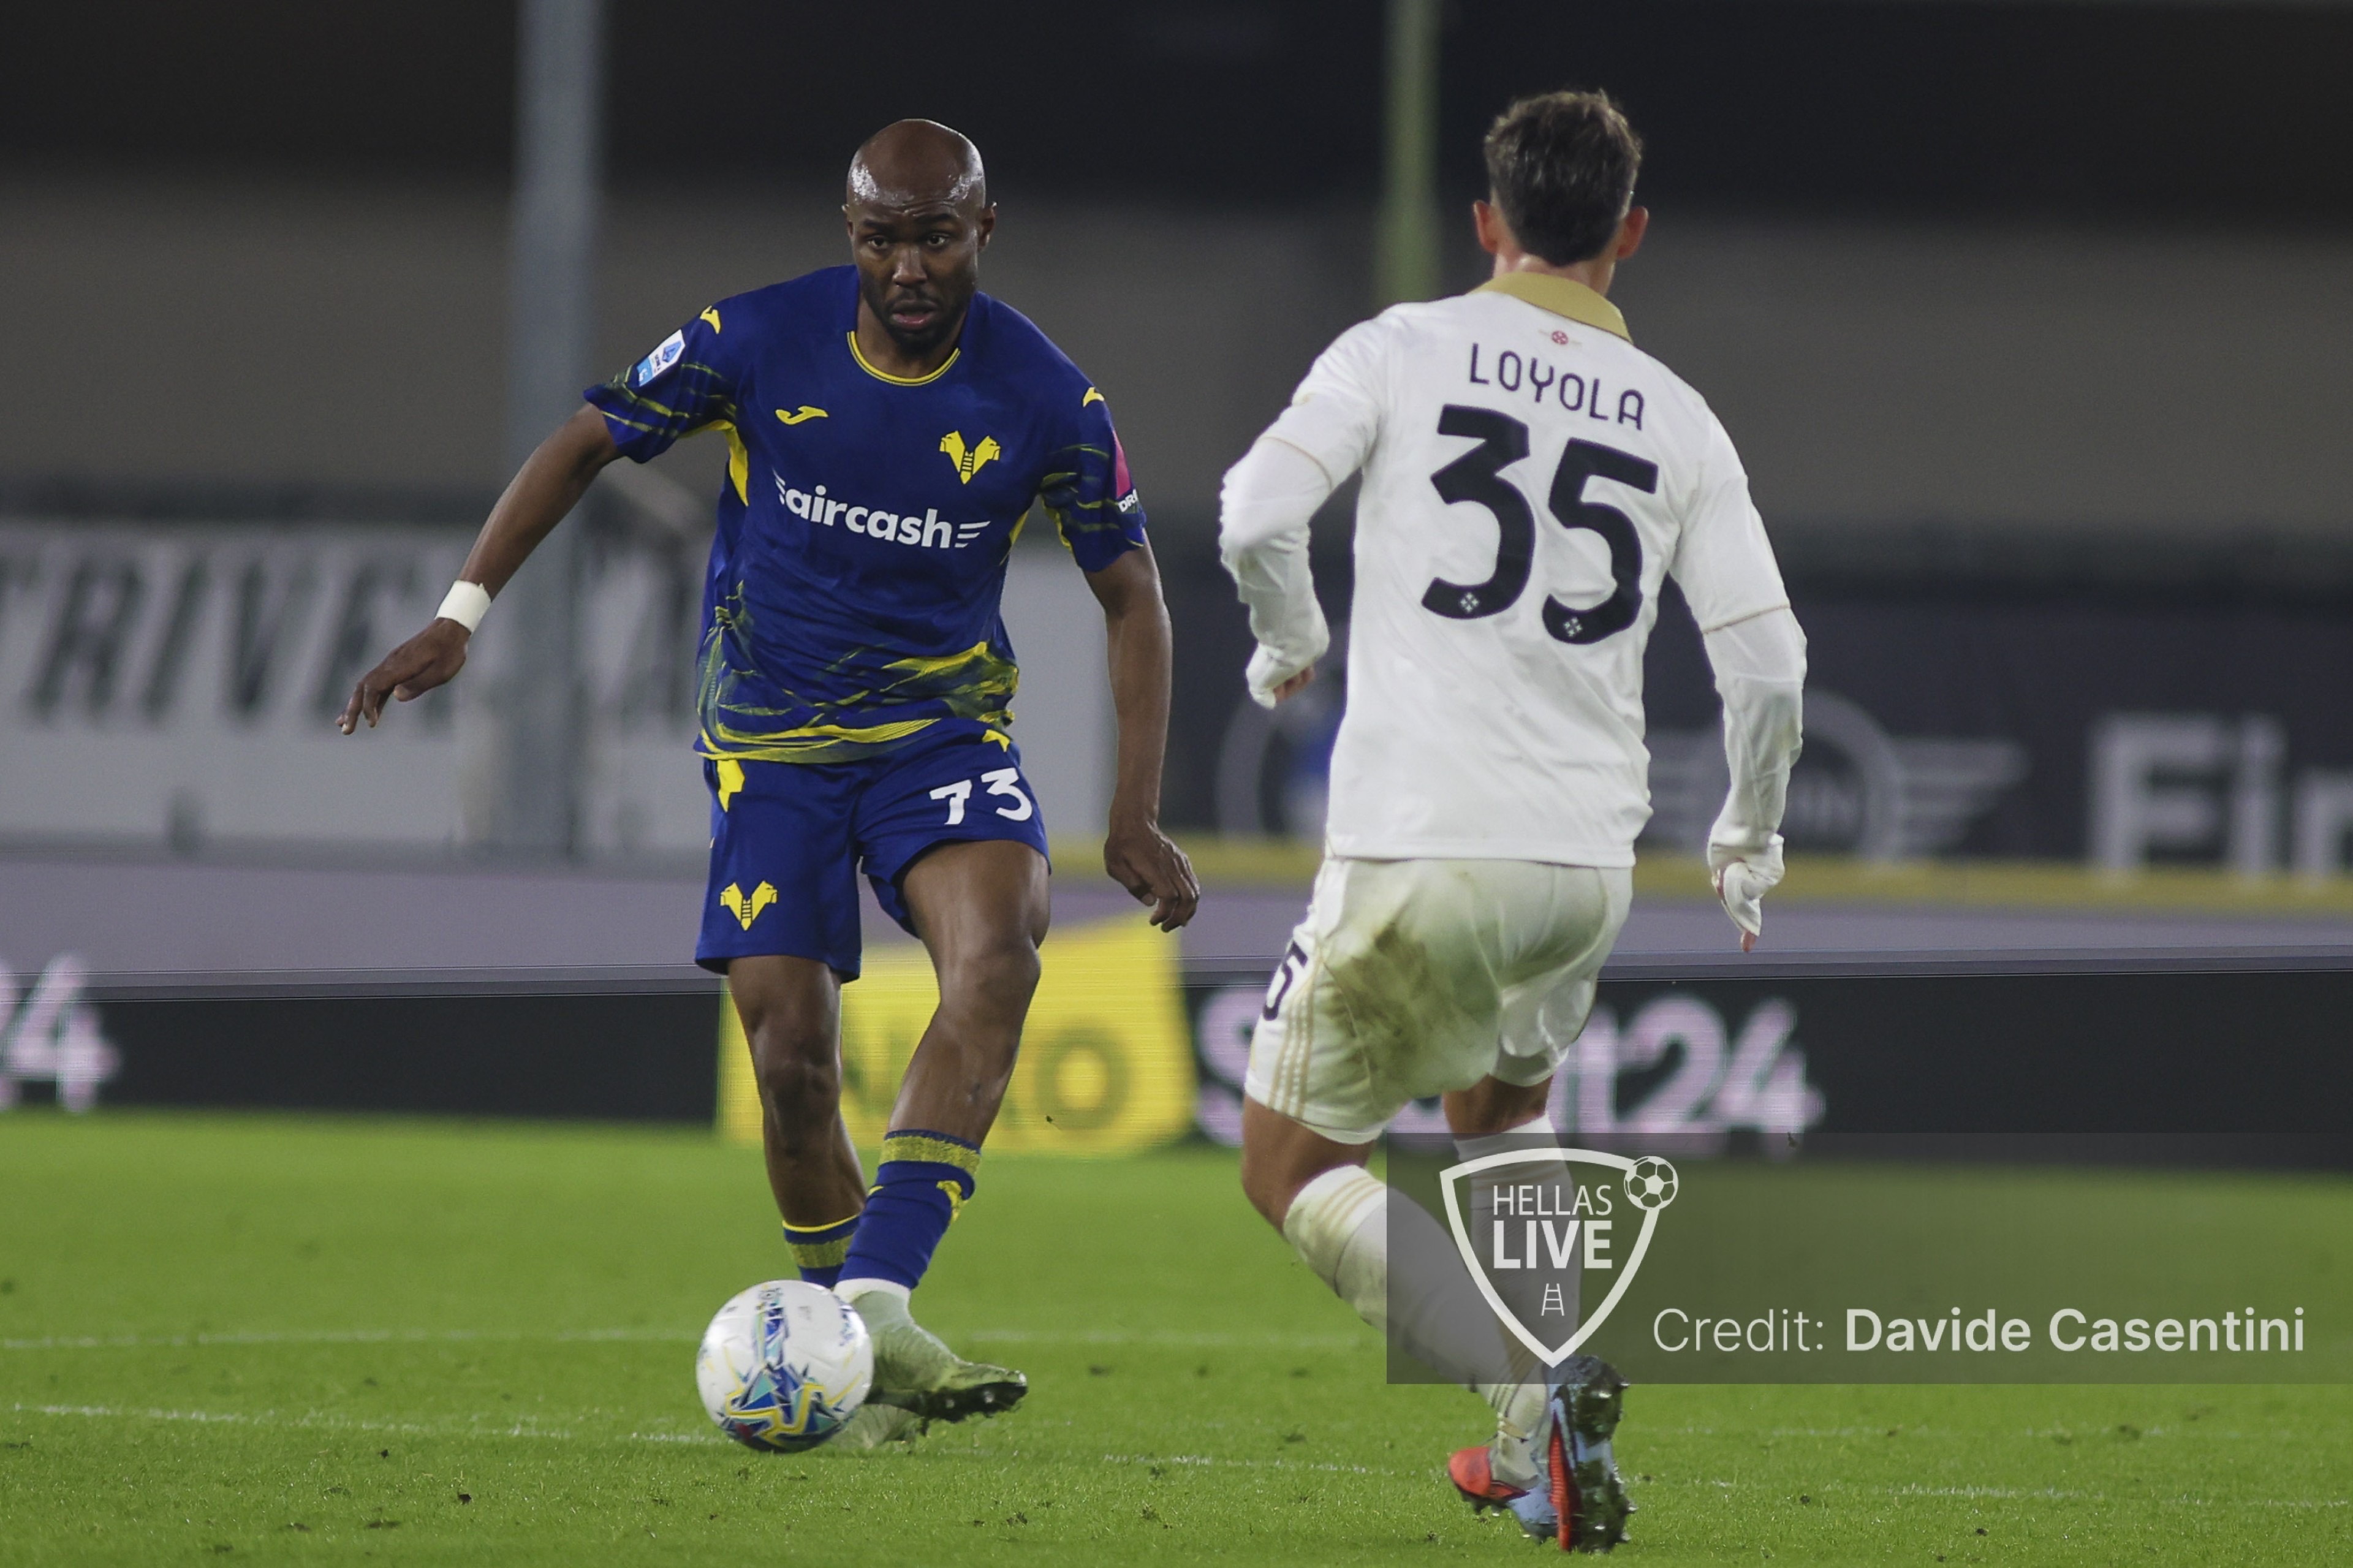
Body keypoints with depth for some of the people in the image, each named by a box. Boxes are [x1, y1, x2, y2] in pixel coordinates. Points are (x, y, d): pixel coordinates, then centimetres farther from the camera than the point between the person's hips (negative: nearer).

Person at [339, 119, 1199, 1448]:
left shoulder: (1048, 401, -11)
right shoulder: (758, 344, -12)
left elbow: (1134, 597, -1)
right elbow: (588, 445, 2)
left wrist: (1137, 817, -8)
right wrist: (462, 616, -4)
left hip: (942, 726, 0)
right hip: (773, 743, 1)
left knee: (997, 951, -30)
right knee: (792, 1057, -9)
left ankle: (873, 1306, -39)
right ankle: (864, 1377, 10)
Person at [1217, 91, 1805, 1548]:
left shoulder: (1404, 349, 1)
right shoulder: (1679, 420, 8)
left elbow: (1256, 516, -12)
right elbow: (1767, 664, 5)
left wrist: (1290, 643, 10)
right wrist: (1750, 838, 22)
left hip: (1416, 852, -4)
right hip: (1588, 866, 4)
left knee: (1294, 1171, 8)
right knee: (1502, 1109, 33)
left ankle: (1539, 1378, -16)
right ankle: (1530, 1456, 22)